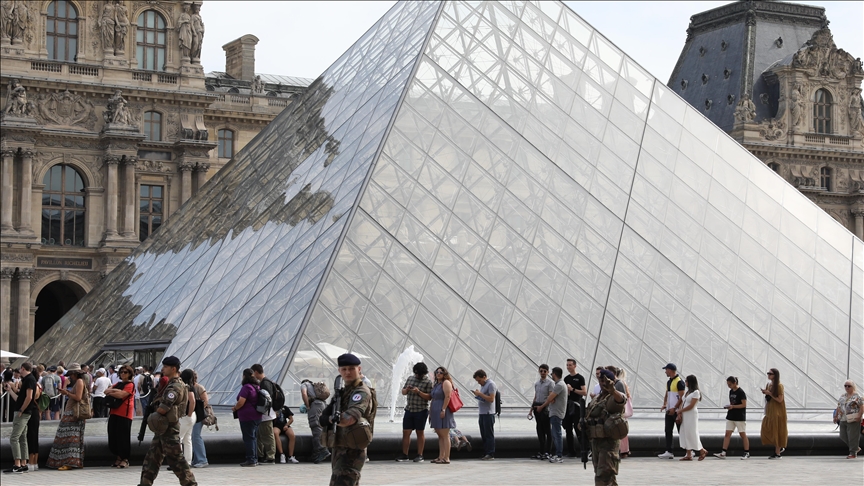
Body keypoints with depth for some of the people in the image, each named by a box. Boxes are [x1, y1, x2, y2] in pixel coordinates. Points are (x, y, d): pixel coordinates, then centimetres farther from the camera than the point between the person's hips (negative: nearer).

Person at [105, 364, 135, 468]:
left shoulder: (130, 385, -3)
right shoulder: (118, 384, 20)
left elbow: (121, 395, -16)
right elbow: (106, 391, 9)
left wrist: (110, 393, -1)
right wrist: (115, 391, -10)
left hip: (124, 414, -7)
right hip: (114, 413, 7)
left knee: (123, 437, -7)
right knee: (113, 436, 6)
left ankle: (125, 460, 0)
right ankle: (118, 458, 16)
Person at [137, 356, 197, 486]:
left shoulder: (175, 387, -18)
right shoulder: (170, 384, 15)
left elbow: (163, 408, -24)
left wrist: (153, 416, -7)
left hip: (169, 428, -10)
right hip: (162, 426, 10)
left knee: (175, 458, -5)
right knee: (152, 456, 12)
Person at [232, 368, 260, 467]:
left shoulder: (246, 387, -17)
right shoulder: (257, 387, 11)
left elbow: (241, 402, -22)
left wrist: (234, 408, -1)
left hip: (247, 417, -9)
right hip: (257, 417, 9)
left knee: (248, 438, -4)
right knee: (254, 438, 15)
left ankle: (251, 460, -3)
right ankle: (255, 459, 19)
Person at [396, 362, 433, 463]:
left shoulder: (428, 382, -5)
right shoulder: (410, 378, 11)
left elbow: (429, 397, -12)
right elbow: (403, 392, 18)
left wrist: (419, 392, -24)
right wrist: (406, 390, -5)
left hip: (421, 411, -5)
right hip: (409, 410, 5)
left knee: (420, 432, 3)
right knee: (406, 432, 3)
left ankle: (419, 455, 10)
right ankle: (404, 455, 9)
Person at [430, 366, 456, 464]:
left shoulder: (446, 383, -8)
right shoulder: (436, 384, 20)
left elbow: (448, 397, -18)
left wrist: (443, 410, -23)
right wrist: (430, 411, 20)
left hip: (442, 412, -10)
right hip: (435, 412, 10)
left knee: (445, 435, -9)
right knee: (440, 435, 10)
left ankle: (446, 458, -11)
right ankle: (441, 457, 13)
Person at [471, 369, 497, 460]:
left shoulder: (491, 384, -10)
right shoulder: (483, 385, 19)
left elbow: (491, 399, -18)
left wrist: (480, 394, -15)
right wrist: (477, 395, 8)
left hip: (488, 414, -9)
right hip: (482, 413, 9)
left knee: (489, 435, -7)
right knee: (483, 435, 9)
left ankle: (491, 454, -6)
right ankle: (485, 454, 11)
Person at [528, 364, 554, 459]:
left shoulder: (550, 383, -6)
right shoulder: (536, 383, 15)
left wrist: (541, 407, -15)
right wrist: (531, 409, 17)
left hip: (545, 408, -7)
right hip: (537, 408, 7)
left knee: (547, 430, -3)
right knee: (540, 430, 9)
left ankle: (547, 452, -1)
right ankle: (541, 451, 14)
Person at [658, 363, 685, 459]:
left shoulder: (679, 382, -14)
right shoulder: (668, 382, 15)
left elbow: (681, 397, -17)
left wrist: (674, 408, -21)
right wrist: (665, 405, 5)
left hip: (677, 411, -9)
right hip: (669, 411, 9)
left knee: (681, 432, -1)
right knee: (668, 431, 5)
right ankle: (669, 452, 7)